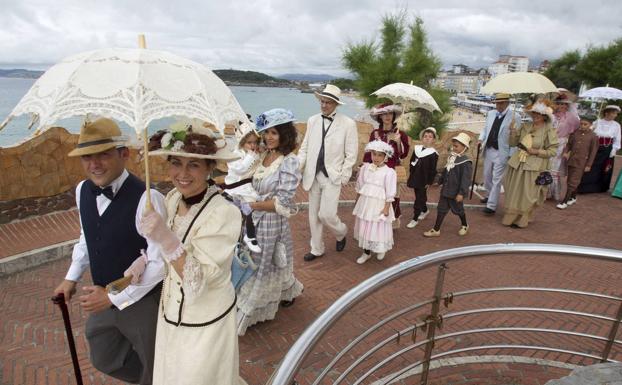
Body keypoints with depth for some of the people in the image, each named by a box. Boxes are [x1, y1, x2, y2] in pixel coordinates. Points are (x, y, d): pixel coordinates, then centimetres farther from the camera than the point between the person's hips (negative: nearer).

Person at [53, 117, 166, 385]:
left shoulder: (146, 198, -29)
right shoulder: (83, 191, -3)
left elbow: (160, 262, -26)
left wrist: (116, 298, -21)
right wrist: (72, 277, 8)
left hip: (142, 302, -7)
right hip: (104, 298, 7)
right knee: (104, 359, 28)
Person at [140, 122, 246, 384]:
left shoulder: (224, 213, -28)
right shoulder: (173, 198, -7)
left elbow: (199, 283, -28)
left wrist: (166, 240, -38)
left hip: (204, 325, -7)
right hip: (170, 315, 7)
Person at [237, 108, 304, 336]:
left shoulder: (289, 162, -17)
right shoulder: (263, 157, 3)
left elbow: (282, 203, -21)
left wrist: (250, 205, -24)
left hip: (272, 223, -7)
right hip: (254, 221, 7)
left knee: (265, 267, 10)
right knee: (255, 264, 19)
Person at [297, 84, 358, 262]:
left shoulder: (348, 124, -5)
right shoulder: (312, 120, 6)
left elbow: (351, 154, -3)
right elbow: (305, 148, 10)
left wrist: (343, 177, -8)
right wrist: (297, 166, -4)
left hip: (332, 177, -4)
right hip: (313, 176, 4)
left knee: (326, 214, -10)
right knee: (314, 215, 11)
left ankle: (341, 233, 24)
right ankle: (317, 249, 29)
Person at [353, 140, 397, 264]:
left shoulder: (389, 172, -13)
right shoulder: (365, 168, 1)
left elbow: (390, 193, -11)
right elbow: (359, 186, 10)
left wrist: (386, 207, -13)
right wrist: (358, 201, 14)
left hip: (379, 205, -4)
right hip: (365, 203, 5)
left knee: (379, 228, 6)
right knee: (365, 227, 12)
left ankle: (381, 250, 33)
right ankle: (366, 252, 28)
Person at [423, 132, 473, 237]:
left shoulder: (466, 162, -20)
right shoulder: (451, 157, 4)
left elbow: (465, 179, -22)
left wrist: (461, 193, -24)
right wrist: (440, 182, 21)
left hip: (456, 192, -7)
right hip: (446, 190, 7)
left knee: (458, 209, 14)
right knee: (441, 209, 9)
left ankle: (464, 226, 40)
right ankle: (436, 230, 16)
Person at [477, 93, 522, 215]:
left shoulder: (515, 117, -11)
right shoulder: (491, 113, 7)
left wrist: (512, 155, -14)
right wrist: (481, 139, -1)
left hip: (501, 153, -6)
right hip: (488, 150, 7)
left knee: (496, 180, -4)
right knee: (487, 176, 20)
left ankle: (491, 206, 1)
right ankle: (490, 195, 42)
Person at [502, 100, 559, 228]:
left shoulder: (549, 131, -5)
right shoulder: (525, 127, 8)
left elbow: (552, 151, -6)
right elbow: (513, 143, 7)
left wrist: (536, 151, -17)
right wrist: (513, 130, -9)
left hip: (534, 167, -5)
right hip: (517, 164, 5)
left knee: (527, 195, 2)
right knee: (514, 192, 12)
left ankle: (522, 220, 17)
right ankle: (511, 217, 26)